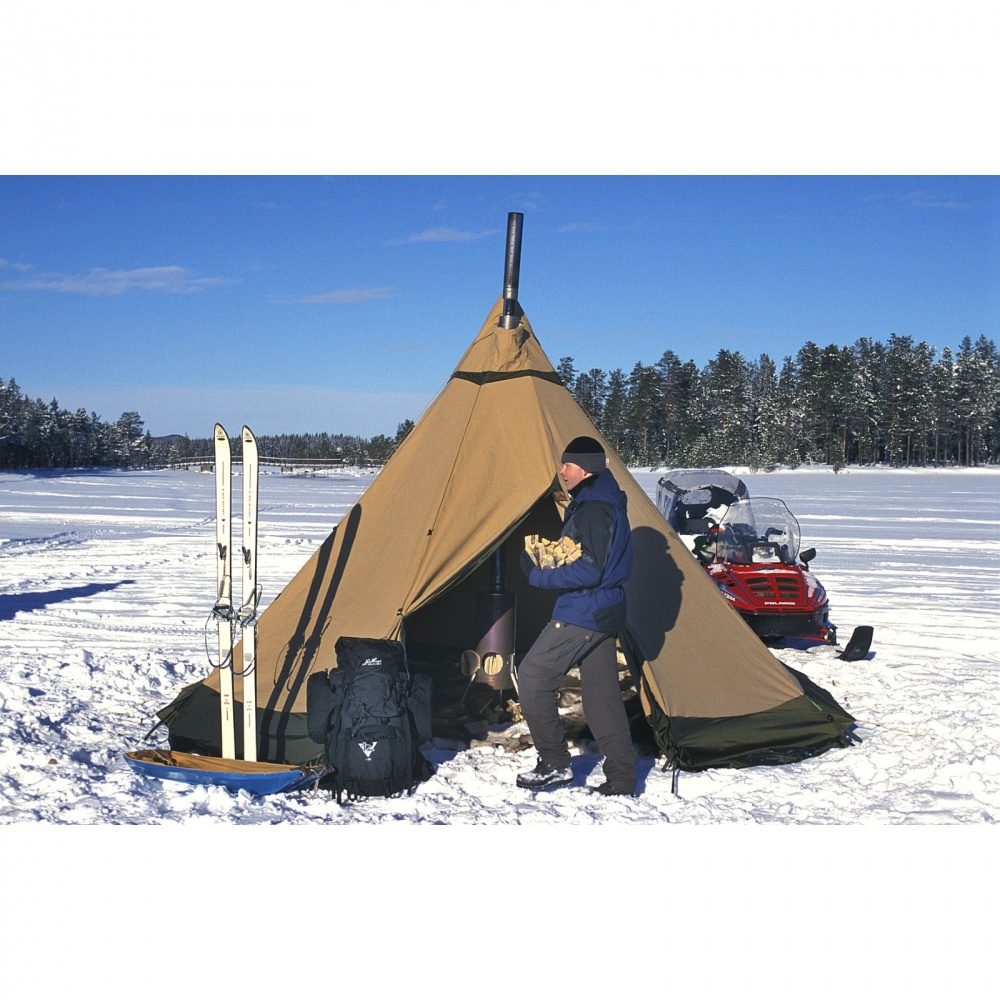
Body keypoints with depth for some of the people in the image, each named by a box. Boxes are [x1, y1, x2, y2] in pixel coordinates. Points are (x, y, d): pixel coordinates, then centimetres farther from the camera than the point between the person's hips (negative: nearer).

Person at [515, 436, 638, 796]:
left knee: (532, 676, -3)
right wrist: (551, 561, 12)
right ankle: (621, 777, 16)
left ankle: (555, 764, 2)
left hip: (581, 614, -11)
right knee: (602, 692, 12)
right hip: (604, 614, 11)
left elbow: (588, 571, -24)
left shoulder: (593, 509, -19)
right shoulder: (604, 502, 15)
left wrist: (539, 575, -17)